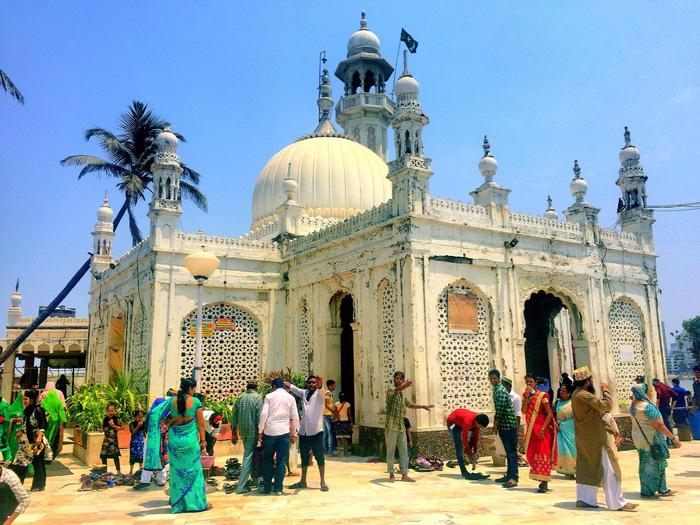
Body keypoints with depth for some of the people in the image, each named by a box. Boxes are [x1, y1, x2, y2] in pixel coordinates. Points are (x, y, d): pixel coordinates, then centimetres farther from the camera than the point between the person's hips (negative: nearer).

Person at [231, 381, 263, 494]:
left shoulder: (239, 397, 9)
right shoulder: (257, 397, -6)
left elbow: (234, 415, 10)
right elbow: (259, 415, -14)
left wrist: (234, 432, 16)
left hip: (242, 431, 6)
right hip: (253, 431, -6)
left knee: (249, 454, 19)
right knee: (248, 456, -1)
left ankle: (257, 480, 30)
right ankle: (241, 486, -3)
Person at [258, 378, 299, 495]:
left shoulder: (269, 396, 2)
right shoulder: (290, 398, 7)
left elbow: (263, 414, -5)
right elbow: (295, 417, 7)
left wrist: (260, 431, 2)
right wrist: (294, 433, 13)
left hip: (269, 431, -1)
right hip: (284, 431, 1)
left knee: (267, 459, 12)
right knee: (281, 460, 5)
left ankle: (267, 487, 16)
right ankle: (278, 488, 5)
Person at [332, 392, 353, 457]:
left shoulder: (336, 404, -2)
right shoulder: (347, 404, -2)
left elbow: (336, 413, -4)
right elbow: (350, 414, -1)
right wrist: (351, 422, 4)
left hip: (338, 421, 0)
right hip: (345, 421, 0)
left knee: (338, 437, 9)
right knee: (345, 437, 4)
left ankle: (339, 450, -4)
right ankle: (346, 452, 2)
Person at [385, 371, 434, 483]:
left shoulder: (402, 395, 17)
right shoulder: (391, 391, -8)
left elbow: (410, 405, 35)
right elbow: (396, 390, -33)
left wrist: (423, 406, 37)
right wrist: (405, 386, -54)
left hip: (401, 427, 7)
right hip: (391, 426, -7)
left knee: (404, 451, 6)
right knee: (390, 452, 0)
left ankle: (404, 474, 12)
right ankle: (391, 475, 9)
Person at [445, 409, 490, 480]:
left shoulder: (477, 419, -18)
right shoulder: (468, 421, -40)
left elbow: (476, 435, -5)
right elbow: (464, 437, -29)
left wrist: (475, 450, -3)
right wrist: (469, 452, -19)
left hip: (461, 420, 8)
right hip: (453, 422, -8)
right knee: (459, 447, -15)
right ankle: (464, 472, -14)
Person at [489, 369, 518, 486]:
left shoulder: (501, 391, -15)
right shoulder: (496, 390, 15)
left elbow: (499, 409, -19)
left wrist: (495, 424, -12)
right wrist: (496, 425, 18)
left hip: (509, 424, -10)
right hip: (502, 425, 10)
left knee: (512, 451, -8)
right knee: (508, 451, 14)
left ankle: (513, 478, -8)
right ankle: (509, 475, 22)